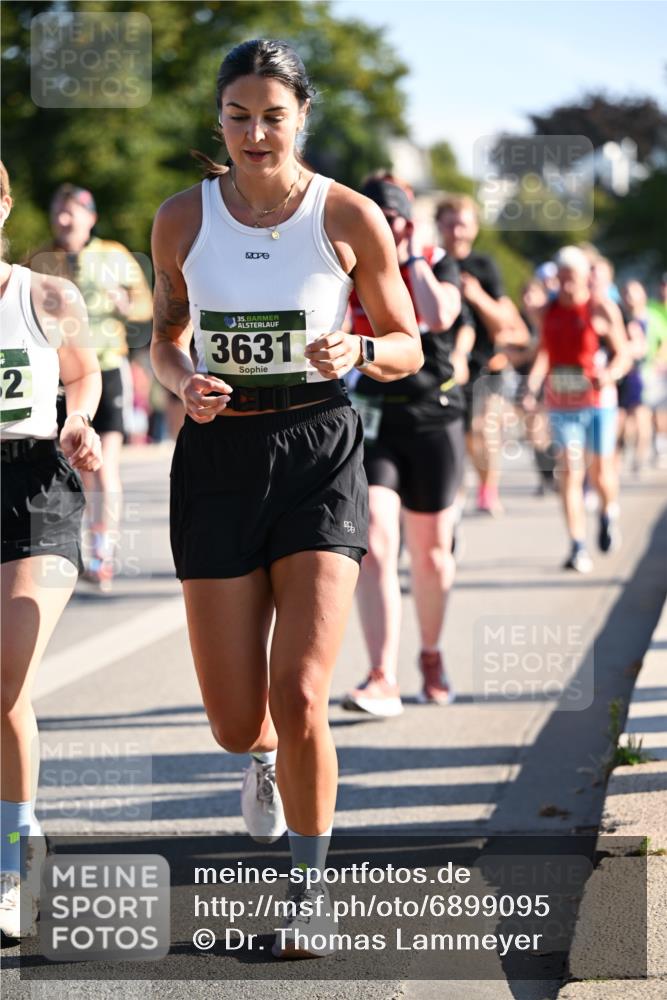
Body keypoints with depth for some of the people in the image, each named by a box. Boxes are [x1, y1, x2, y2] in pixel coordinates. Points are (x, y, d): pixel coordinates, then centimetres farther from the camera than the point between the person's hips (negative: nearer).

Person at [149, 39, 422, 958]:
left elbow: (409, 346, 5)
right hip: (219, 456, 2)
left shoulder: (350, 217, -3)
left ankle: (309, 893, 6)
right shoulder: (182, 218, 2)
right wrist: (183, 385, -8)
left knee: (299, 700, -13)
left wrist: (359, 351, -17)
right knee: (236, 725, 2)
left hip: (319, 452, -2)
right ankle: (266, 759, 41)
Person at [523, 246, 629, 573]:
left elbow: (623, 355, -1)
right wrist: (532, 388, 2)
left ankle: (609, 513, 38)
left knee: (600, 470, 3)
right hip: (561, 402, 2)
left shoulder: (602, 309, -2)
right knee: (569, 472, -7)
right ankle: (578, 548, -7)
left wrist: (609, 374, -21)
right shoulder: (546, 312, 8)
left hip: (599, 401, -2)